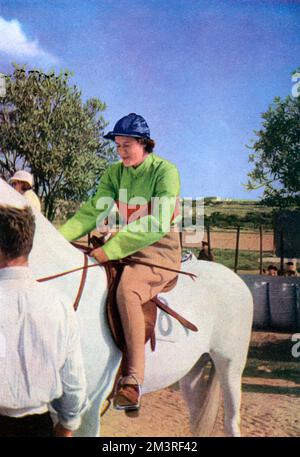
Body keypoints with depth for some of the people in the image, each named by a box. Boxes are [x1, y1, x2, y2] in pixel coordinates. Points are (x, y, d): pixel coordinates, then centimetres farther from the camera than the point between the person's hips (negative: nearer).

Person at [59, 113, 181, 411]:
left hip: (161, 251, -7)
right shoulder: (114, 173, 7)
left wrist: (111, 249, -29)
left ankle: (132, 380, -32)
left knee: (126, 288, -35)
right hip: (126, 247, 7)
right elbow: (92, 212, -3)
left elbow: (158, 224, -23)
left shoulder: (165, 171, -12)